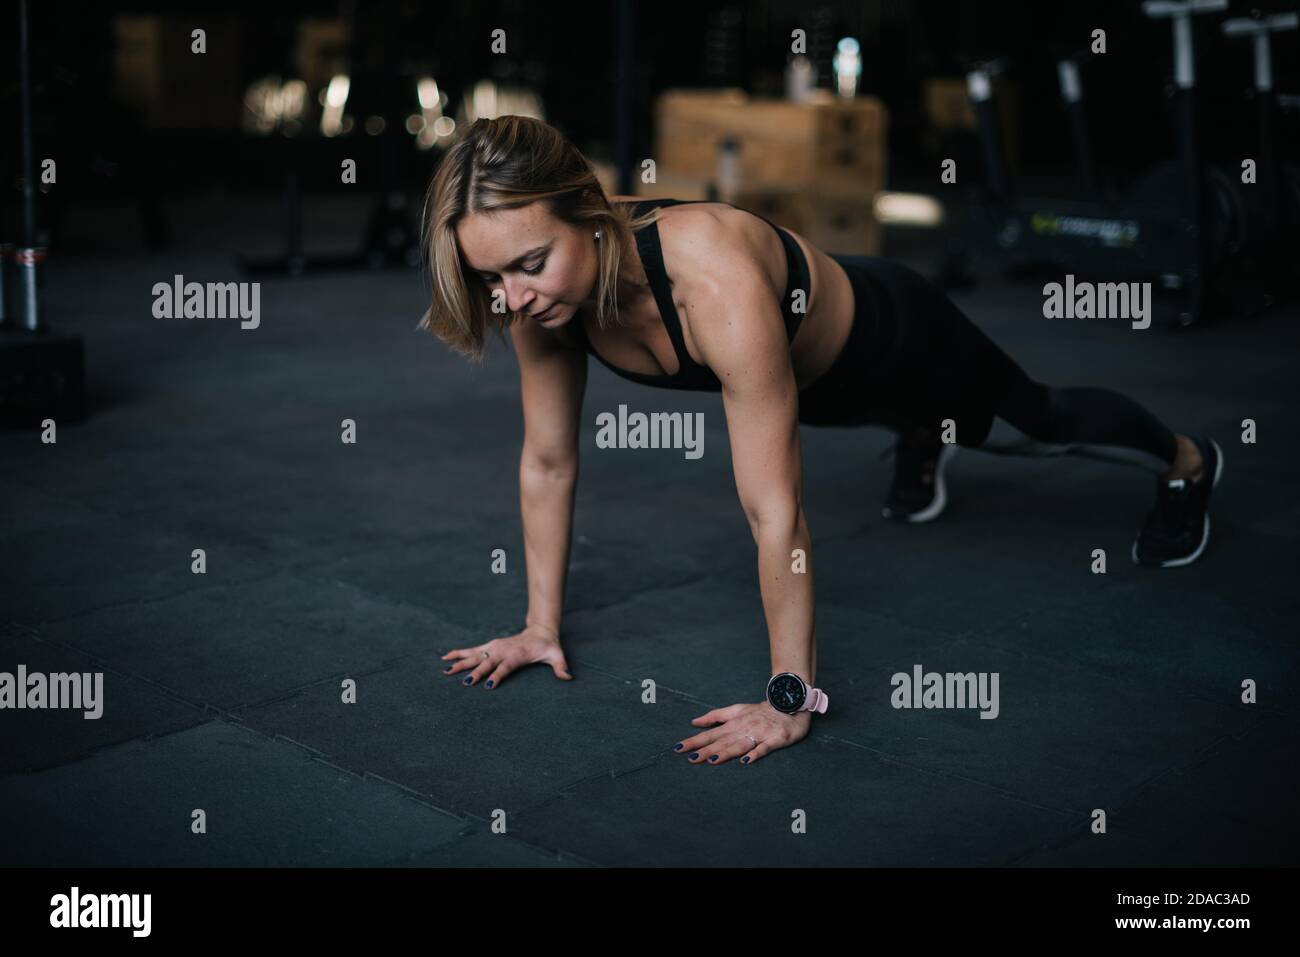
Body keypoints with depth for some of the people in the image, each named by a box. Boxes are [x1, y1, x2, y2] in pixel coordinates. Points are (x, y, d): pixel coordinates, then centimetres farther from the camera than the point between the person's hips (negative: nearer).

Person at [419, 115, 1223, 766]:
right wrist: (542, 626, -12)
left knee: (1040, 424, 25)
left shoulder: (715, 284, -48)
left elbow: (776, 513, -44)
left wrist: (791, 701, -38)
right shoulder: (548, 284, -29)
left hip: (895, 338, -4)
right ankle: (922, 447, 75)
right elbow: (548, 462, -16)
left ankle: (1189, 463, 56)